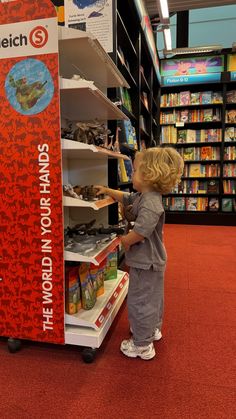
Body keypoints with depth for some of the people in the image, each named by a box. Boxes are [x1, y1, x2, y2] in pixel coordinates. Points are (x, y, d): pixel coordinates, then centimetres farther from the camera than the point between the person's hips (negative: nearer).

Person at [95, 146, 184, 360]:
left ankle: (142, 345, 21)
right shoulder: (142, 196, 4)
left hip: (146, 262, -10)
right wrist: (107, 190, 21)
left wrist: (126, 240, -21)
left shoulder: (150, 202, -29)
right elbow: (126, 198, 23)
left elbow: (141, 230, -38)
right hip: (152, 260, 10)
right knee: (153, 297, 26)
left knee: (140, 301, 4)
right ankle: (153, 329, 47)